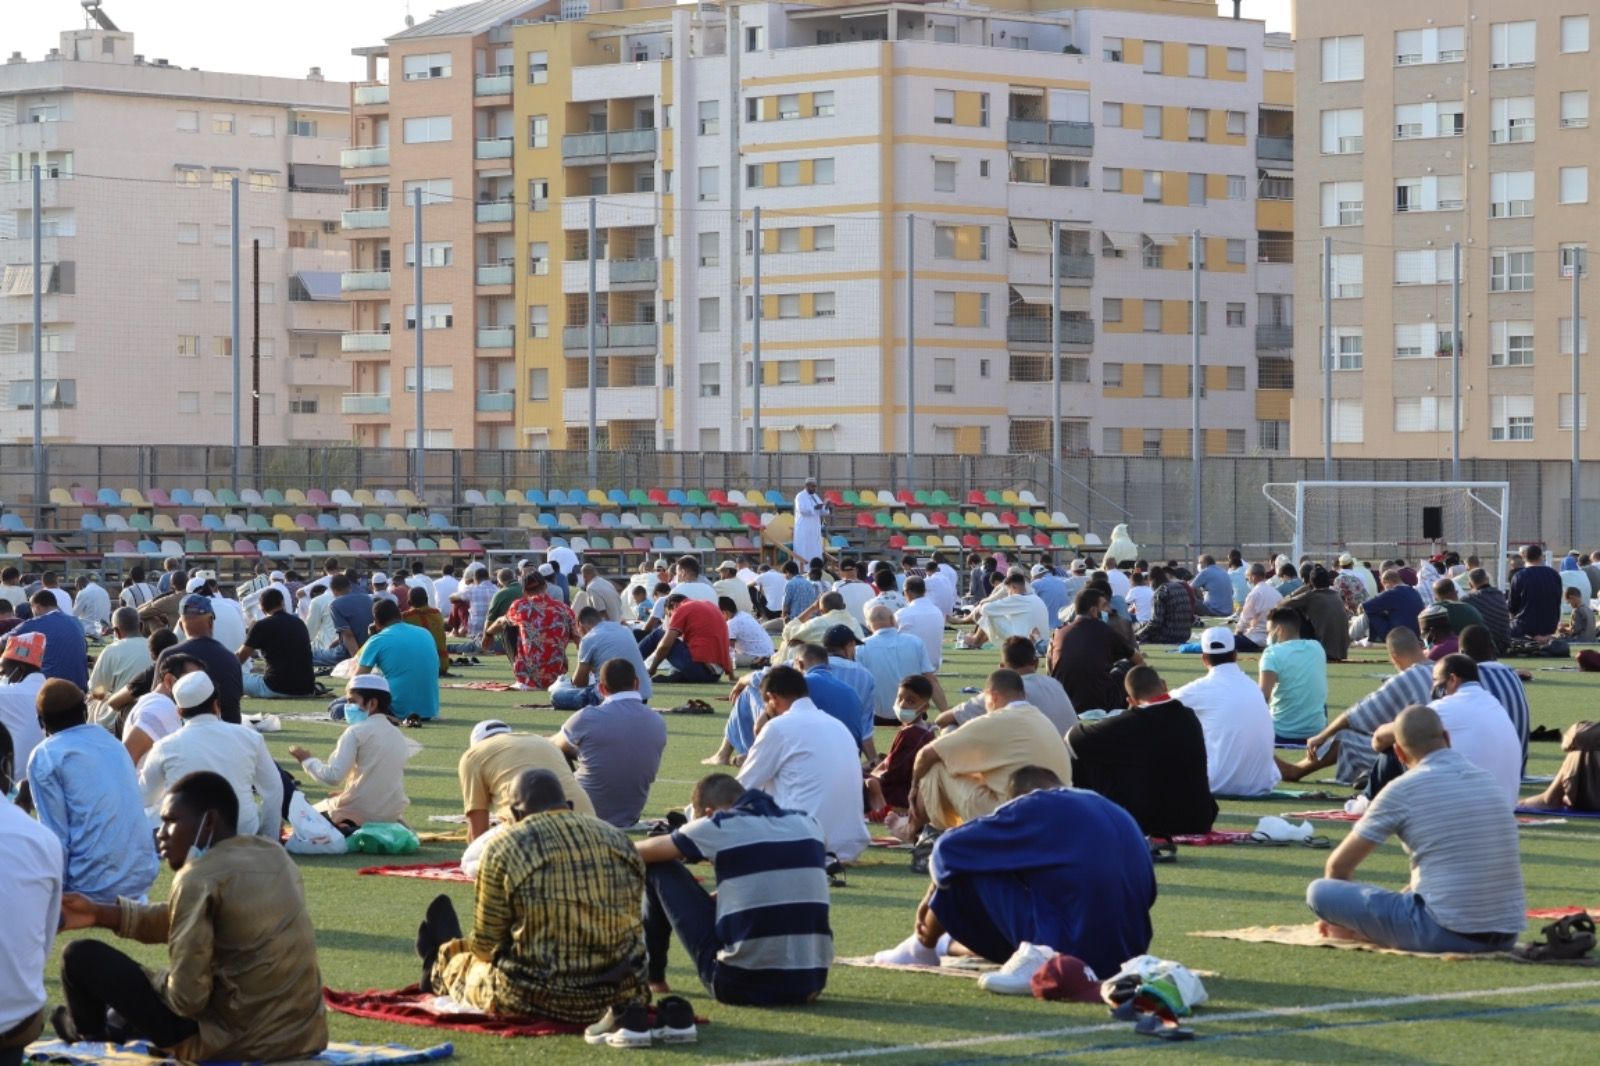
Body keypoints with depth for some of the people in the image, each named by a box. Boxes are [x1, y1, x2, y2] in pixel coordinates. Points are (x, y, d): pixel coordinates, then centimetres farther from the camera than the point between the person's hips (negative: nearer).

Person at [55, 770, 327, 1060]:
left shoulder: (198, 879, -16)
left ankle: (90, 1032, 40)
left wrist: (159, 980, 3)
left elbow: (187, 999, -19)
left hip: (232, 1042, -8)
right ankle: (121, 1024, 59)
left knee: (81, 956, 9)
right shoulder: (275, 855, 7)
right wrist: (101, 914, 19)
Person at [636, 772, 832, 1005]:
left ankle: (652, 977, 29)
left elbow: (637, 854, 11)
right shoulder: (808, 824, 9)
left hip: (742, 987, -5)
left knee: (661, 868, 12)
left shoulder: (717, 827, -4)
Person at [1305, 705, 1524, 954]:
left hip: (1446, 934, -6)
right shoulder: (1486, 780, 14)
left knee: (1319, 891, 1)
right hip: (1505, 937, 6)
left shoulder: (1404, 789, -4)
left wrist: (1346, 914, 26)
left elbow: (1339, 866, 5)